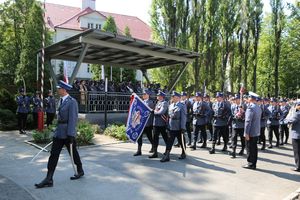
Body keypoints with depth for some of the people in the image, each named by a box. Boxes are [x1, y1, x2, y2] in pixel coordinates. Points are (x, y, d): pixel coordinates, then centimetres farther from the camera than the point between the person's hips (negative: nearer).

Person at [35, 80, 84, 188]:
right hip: (59, 132, 8)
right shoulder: (61, 100, 11)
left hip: (68, 132, -8)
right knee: (53, 154, 7)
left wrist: (70, 135, -21)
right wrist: (57, 130, 20)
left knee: (73, 153, 6)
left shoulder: (72, 102, -15)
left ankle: (80, 171, 26)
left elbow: (73, 119, -19)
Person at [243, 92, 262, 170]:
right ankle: (253, 164, 20)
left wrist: (246, 133, -19)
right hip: (257, 132, 8)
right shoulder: (258, 108, 10)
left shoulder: (250, 108, -17)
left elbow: (248, 121, -20)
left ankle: (250, 164, 7)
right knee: (254, 148, 13)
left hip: (251, 133, -8)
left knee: (250, 149, 1)